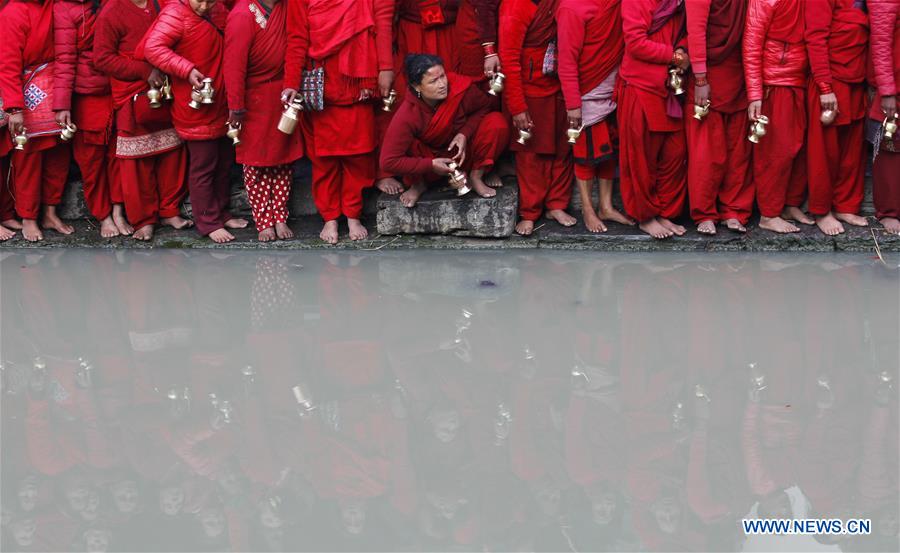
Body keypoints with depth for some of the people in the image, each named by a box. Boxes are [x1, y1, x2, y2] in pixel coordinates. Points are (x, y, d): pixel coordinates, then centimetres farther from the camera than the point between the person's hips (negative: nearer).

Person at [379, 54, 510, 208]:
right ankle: (418, 185, -3)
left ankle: (476, 177, -5)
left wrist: (465, 133, -21)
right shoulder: (406, 115, -29)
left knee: (497, 122, -22)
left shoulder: (461, 87, -25)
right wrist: (431, 165, -27)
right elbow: (388, 161, -28)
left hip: (462, 154, 2)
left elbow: (484, 107, -3)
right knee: (407, 143, -33)